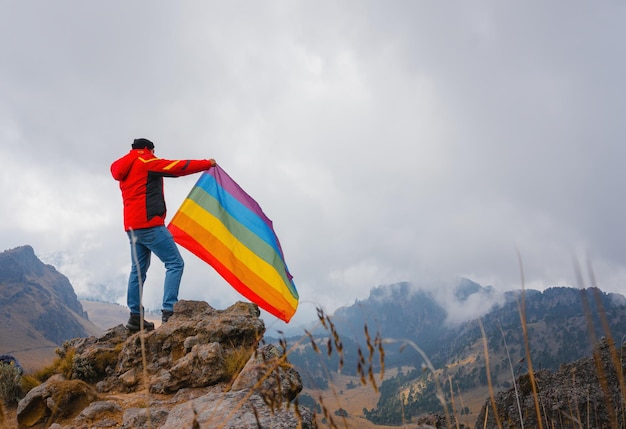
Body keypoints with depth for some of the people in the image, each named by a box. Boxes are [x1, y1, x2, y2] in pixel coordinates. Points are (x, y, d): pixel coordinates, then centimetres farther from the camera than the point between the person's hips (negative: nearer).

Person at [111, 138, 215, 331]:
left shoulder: (124, 170, 21)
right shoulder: (145, 162, -4)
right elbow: (179, 167, -4)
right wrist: (208, 163, 6)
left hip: (132, 226, 10)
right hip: (149, 223, -9)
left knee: (138, 270, 12)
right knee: (175, 263, -10)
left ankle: (135, 316, 11)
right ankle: (169, 311, -18)